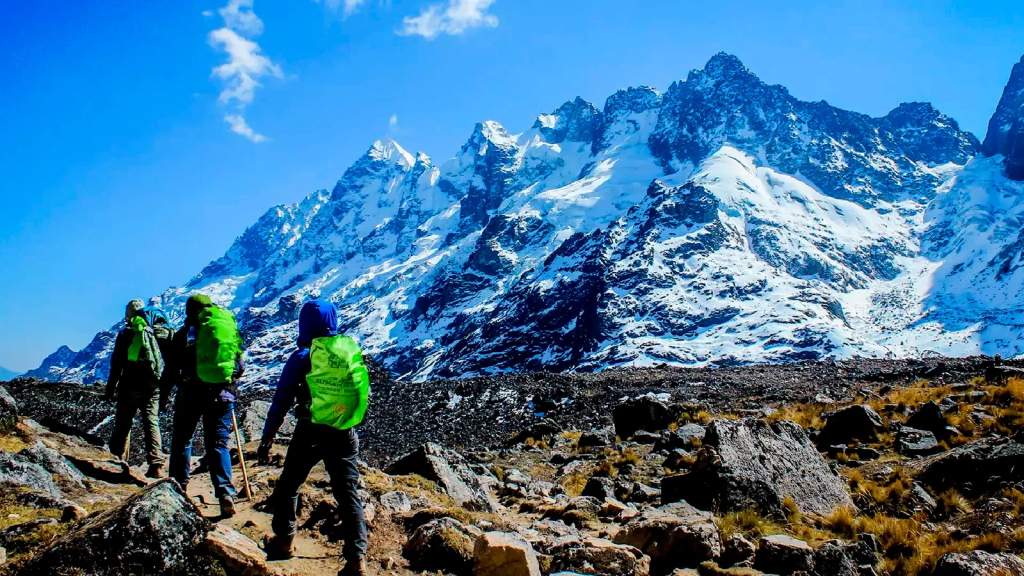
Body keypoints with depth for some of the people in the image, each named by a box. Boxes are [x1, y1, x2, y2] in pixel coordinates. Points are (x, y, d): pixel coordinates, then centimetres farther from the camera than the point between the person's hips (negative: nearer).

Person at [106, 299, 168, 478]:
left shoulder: (125, 335, 0)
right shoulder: (157, 334, 7)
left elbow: (116, 364, -1)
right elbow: (167, 362, 8)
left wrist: (110, 389, 5)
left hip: (130, 387, -2)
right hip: (153, 388, 2)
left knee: (123, 425, 7)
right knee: (152, 423, 4)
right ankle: (156, 465, -4)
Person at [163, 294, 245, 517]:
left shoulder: (184, 333, 3)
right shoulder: (228, 331, 9)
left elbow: (171, 369, 2)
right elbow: (241, 367, 10)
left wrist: (163, 395, 11)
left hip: (191, 393, -2)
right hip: (222, 395, 2)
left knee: (182, 440, 17)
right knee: (218, 444, 4)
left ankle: (179, 487, 20)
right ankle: (225, 492, -10)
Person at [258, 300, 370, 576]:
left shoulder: (303, 357, -5)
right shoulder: (352, 352, 4)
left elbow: (281, 400, -5)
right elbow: (365, 393, 13)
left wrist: (267, 437, 0)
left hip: (310, 433, -3)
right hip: (345, 436, 3)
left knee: (288, 486, 20)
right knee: (349, 495, 6)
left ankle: (284, 541, 32)